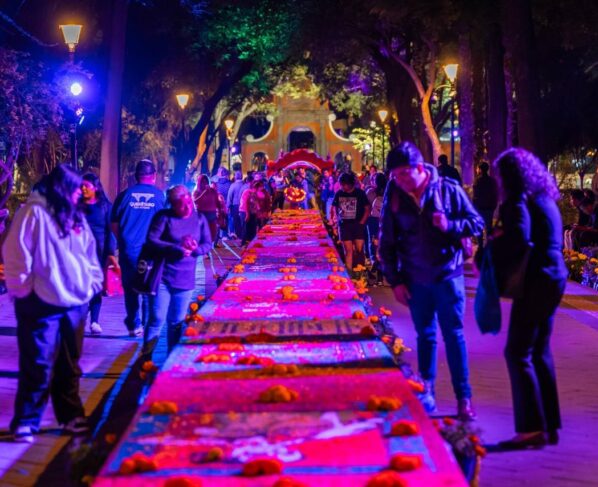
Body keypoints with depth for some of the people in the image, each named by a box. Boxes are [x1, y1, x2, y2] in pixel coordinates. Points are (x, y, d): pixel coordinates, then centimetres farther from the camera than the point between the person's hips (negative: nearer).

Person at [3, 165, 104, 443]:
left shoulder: (76, 217, 14)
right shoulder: (34, 212, -9)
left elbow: (89, 253, 20)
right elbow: (15, 253, -11)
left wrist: (94, 282, 12)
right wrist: (21, 289, -10)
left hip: (75, 303, 7)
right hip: (42, 305, -7)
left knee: (69, 365, 15)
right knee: (38, 366, -3)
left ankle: (70, 416, 25)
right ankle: (25, 421, 9)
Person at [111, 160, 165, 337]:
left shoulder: (125, 195, 0)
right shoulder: (161, 196, -2)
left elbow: (114, 224, 5)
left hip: (128, 250, 1)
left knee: (130, 289, 13)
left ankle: (134, 325, 18)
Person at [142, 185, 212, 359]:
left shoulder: (199, 219, 6)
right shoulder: (164, 217, -6)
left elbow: (208, 244, 7)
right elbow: (151, 241, -12)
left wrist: (195, 249, -15)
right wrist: (178, 249, -18)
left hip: (185, 280, 3)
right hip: (162, 278, -3)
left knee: (176, 323, 11)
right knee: (157, 320, -3)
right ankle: (145, 359, 9)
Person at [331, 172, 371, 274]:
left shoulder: (359, 193, -7)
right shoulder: (339, 193, 1)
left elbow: (367, 208, -2)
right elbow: (334, 207, 16)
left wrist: (362, 222, -7)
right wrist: (337, 218, 4)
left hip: (358, 225, -2)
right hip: (344, 226, 2)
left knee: (359, 250, -6)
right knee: (348, 250, 3)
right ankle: (349, 273, 7)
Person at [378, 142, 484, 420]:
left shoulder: (448, 190, -8)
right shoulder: (394, 197, -2)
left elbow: (477, 223, -2)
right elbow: (387, 243, 4)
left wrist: (450, 225, -22)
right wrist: (395, 281, 0)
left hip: (447, 275, -2)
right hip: (415, 280, 2)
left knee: (453, 335, 2)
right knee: (425, 336, 12)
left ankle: (464, 398, 10)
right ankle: (426, 394, 22)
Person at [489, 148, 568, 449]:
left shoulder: (519, 201, -10)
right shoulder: (545, 200, 17)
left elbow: (519, 238, -24)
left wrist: (491, 252, -9)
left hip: (536, 281, -9)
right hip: (552, 278, 9)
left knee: (518, 353, -6)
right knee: (539, 353, 14)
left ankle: (533, 428, -6)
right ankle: (549, 425, 18)